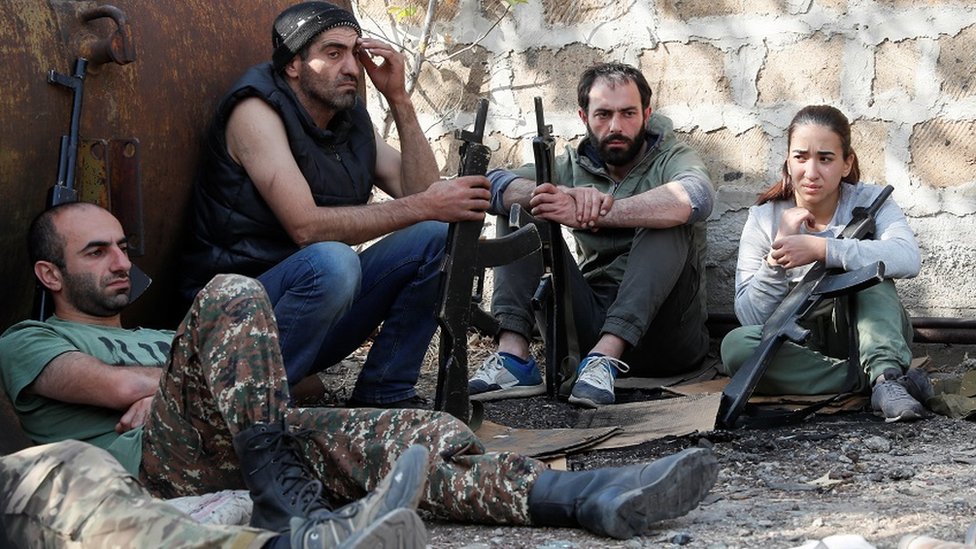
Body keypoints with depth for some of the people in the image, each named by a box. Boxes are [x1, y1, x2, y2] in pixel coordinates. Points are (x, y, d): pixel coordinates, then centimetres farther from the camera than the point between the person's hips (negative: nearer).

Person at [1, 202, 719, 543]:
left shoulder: (159, 341, 42)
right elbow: (118, 388, -1)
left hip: (252, 443, 6)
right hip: (154, 459, -5)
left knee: (421, 437, -21)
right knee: (233, 294, -29)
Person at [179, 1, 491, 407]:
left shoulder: (353, 119, 9)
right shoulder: (257, 110, -14)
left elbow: (420, 190, 2)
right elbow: (306, 226, -25)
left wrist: (399, 99, -5)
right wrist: (426, 206, -26)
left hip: (316, 291, 7)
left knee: (435, 239, -5)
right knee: (330, 261, -36)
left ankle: (384, 395, 0)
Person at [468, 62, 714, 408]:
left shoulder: (672, 159, 0)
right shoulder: (574, 166, 10)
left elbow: (695, 198, -27)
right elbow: (495, 184, -8)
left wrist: (589, 214, -33)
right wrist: (566, 195, -29)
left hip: (665, 335, -3)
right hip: (591, 321, 3)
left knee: (668, 222, -25)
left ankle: (607, 355, -36)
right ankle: (513, 354, -22)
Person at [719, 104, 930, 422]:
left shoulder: (868, 202, -5)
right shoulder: (764, 218, -4)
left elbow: (908, 258, -29)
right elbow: (750, 318, -11)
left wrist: (820, 249, -36)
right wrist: (778, 251, -24)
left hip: (864, 334, -1)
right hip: (800, 349, 1)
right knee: (736, 345, -29)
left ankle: (885, 375, -39)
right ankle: (870, 378, -28)